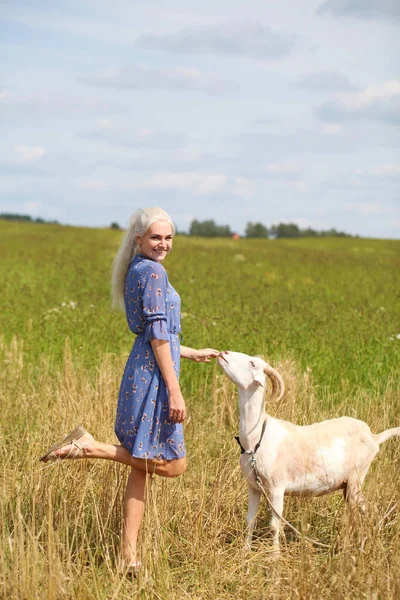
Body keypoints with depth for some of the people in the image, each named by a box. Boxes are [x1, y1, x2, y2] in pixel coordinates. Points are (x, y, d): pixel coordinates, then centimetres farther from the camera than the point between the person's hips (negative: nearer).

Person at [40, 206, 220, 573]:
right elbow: (158, 335, -17)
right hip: (154, 376, -10)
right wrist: (174, 389, -19)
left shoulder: (136, 271, 17)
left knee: (142, 467, 10)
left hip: (142, 372, 10)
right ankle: (90, 446, -9)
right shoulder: (153, 272, -12)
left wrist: (193, 354, 32)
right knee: (172, 465, -5)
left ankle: (129, 554, 11)